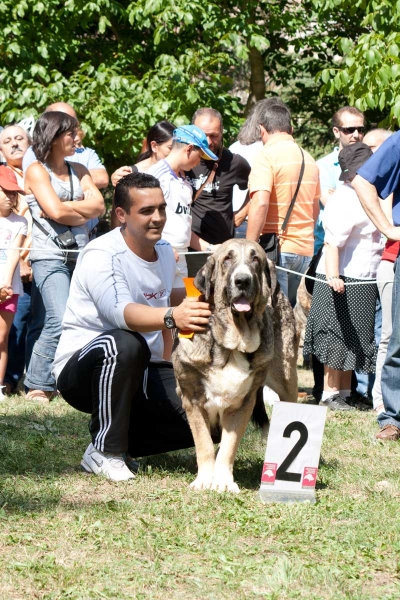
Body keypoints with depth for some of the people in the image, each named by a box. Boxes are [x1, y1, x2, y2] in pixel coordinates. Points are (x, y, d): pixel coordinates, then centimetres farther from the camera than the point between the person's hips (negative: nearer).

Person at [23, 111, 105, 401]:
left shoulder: (78, 170, 19)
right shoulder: (37, 171, 1)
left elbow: (98, 205, 5)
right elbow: (56, 210, -12)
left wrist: (67, 208, -6)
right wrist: (83, 208, 4)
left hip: (82, 255, 6)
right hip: (50, 257, -6)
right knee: (61, 321, -18)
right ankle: (38, 386, -8)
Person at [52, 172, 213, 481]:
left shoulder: (165, 251, 5)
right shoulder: (101, 256, -22)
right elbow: (120, 312, -42)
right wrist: (172, 316, -58)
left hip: (142, 374, 7)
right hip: (81, 370, -7)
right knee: (125, 344, -41)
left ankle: (126, 439, 9)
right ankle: (105, 450, -24)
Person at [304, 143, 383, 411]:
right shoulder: (344, 200, -17)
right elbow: (332, 242, -26)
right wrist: (333, 276, -34)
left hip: (363, 282, 10)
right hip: (343, 281, -10)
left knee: (354, 340, 13)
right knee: (339, 338, -3)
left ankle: (345, 393, 19)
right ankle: (330, 393, 4)